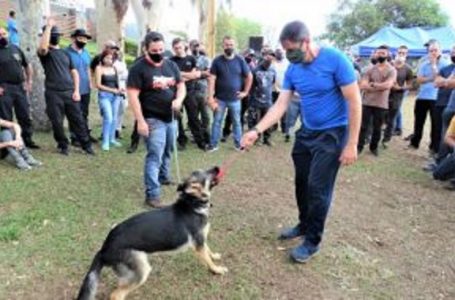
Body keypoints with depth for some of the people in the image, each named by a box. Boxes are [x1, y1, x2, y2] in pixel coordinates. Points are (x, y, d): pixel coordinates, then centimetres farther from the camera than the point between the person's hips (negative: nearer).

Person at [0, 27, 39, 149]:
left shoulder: (16, 48, 12)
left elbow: (27, 65, 20)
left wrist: (29, 82, 9)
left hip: (20, 87, 4)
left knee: (25, 117, 8)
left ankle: (28, 140, 20)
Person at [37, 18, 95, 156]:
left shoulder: (65, 53, 16)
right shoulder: (45, 53, 1)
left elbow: (74, 72, 15)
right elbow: (43, 46, -25)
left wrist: (76, 90, 3)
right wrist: (49, 26, -16)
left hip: (69, 92, 3)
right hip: (53, 93, -3)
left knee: (78, 120, 3)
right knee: (57, 122, 3)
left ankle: (86, 145, 10)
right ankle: (63, 145, 20)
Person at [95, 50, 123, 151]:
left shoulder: (114, 68, 12)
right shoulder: (99, 68, -3)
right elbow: (98, 85, -7)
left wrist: (119, 89, -2)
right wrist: (112, 90, -12)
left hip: (115, 96, 5)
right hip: (104, 95, -5)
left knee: (114, 118, 9)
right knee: (108, 118, -14)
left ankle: (112, 139, 22)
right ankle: (105, 142, -5)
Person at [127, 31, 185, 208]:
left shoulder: (171, 65, 8)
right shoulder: (138, 68, -11)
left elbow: (181, 85, 11)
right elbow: (133, 96, -15)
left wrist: (179, 100, -12)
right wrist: (140, 121, -21)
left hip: (171, 118, 7)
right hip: (153, 120, -6)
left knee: (167, 152, 20)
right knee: (154, 156, -9)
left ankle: (164, 177, 43)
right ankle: (152, 194, -4)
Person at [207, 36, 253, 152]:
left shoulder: (240, 60, -1)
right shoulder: (217, 60, -3)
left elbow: (249, 76, 7)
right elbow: (212, 79, -6)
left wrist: (245, 92, 3)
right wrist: (210, 97, -13)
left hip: (235, 99, 0)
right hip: (220, 99, 0)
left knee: (236, 122, 11)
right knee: (217, 121, 6)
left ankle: (238, 143, 24)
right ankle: (213, 144, 16)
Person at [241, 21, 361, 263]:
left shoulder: (335, 59, -20)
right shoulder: (292, 70, -2)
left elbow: (354, 102, -18)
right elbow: (280, 105, -3)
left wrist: (351, 144, -19)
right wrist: (257, 130, -16)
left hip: (332, 134, -6)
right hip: (306, 132, 6)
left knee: (318, 187, -3)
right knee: (302, 182, 14)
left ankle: (313, 241, 14)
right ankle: (304, 224, 36)